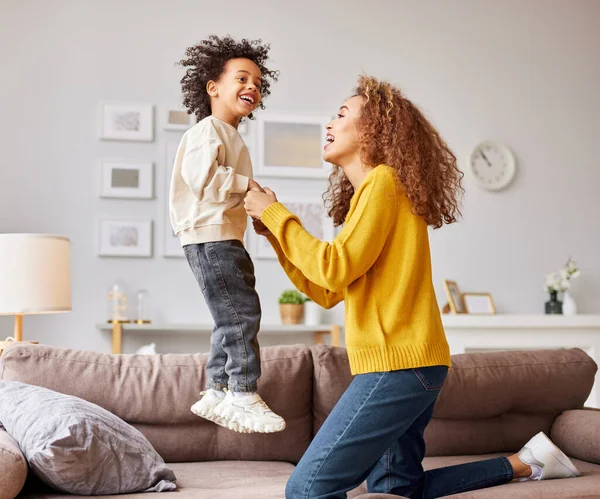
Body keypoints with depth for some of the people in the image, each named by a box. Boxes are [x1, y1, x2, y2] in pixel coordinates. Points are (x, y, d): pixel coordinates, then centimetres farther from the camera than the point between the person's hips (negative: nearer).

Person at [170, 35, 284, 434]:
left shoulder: (230, 135, 25)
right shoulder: (209, 129, -9)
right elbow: (201, 175, -25)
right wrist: (247, 184, -17)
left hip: (225, 237, 11)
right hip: (210, 236, -11)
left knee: (233, 318, 12)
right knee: (242, 311, -13)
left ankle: (217, 393, 19)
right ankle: (244, 396, -9)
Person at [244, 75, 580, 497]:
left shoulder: (383, 180, -9)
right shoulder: (368, 192, 19)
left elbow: (334, 270, -17)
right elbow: (326, 293, 15)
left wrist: (275, 214, -8)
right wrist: (273, 230, 10)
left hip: (398, 366, -10)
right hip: (410, 366, 10)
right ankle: (523, 463, 22)